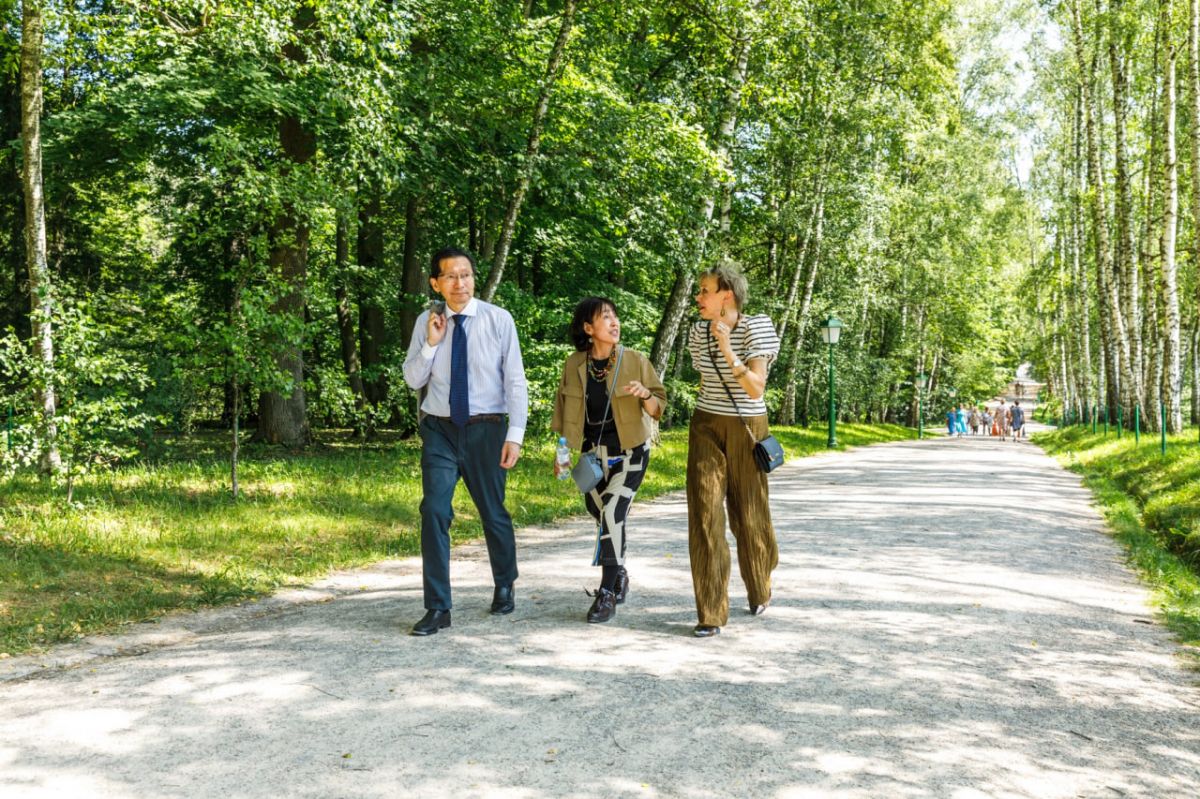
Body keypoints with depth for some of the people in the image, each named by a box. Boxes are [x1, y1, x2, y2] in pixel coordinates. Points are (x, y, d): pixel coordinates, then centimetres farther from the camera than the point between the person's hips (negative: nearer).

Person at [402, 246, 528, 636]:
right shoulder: (426, 322, 2)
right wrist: (431, 343, -11)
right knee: (434, 511, -9)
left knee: (493, 513, 11)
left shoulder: (499, 320, -6)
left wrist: (515, 435, -11)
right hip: (439, 430, 2)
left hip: (485, 429, -1)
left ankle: (504, 588, 36)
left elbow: (515, 380, -5)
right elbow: (413, 380, 5)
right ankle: (437, 608, -1)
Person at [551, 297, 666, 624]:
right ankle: (619, 575, 35)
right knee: (602, 515, 9)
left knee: (613, 513, -17)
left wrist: (645, 394, -24)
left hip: (629, 451, -3)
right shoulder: (574, 364, -2)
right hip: (593, 452, 3)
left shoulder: (635, 361, -7)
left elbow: (658, 409, -3)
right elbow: (564, 412, 9)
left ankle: (607, 594, -10)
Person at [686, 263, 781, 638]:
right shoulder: (698, 331, 1)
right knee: (704, 516, -8)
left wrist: (728, 351, -31)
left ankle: (760, 590, 36)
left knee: (748, 514, 8)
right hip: (706, 427, 3)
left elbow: (756, 389, -22)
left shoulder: (755, 328, -13)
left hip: (747, 428, -3)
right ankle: (710, 614, -2)